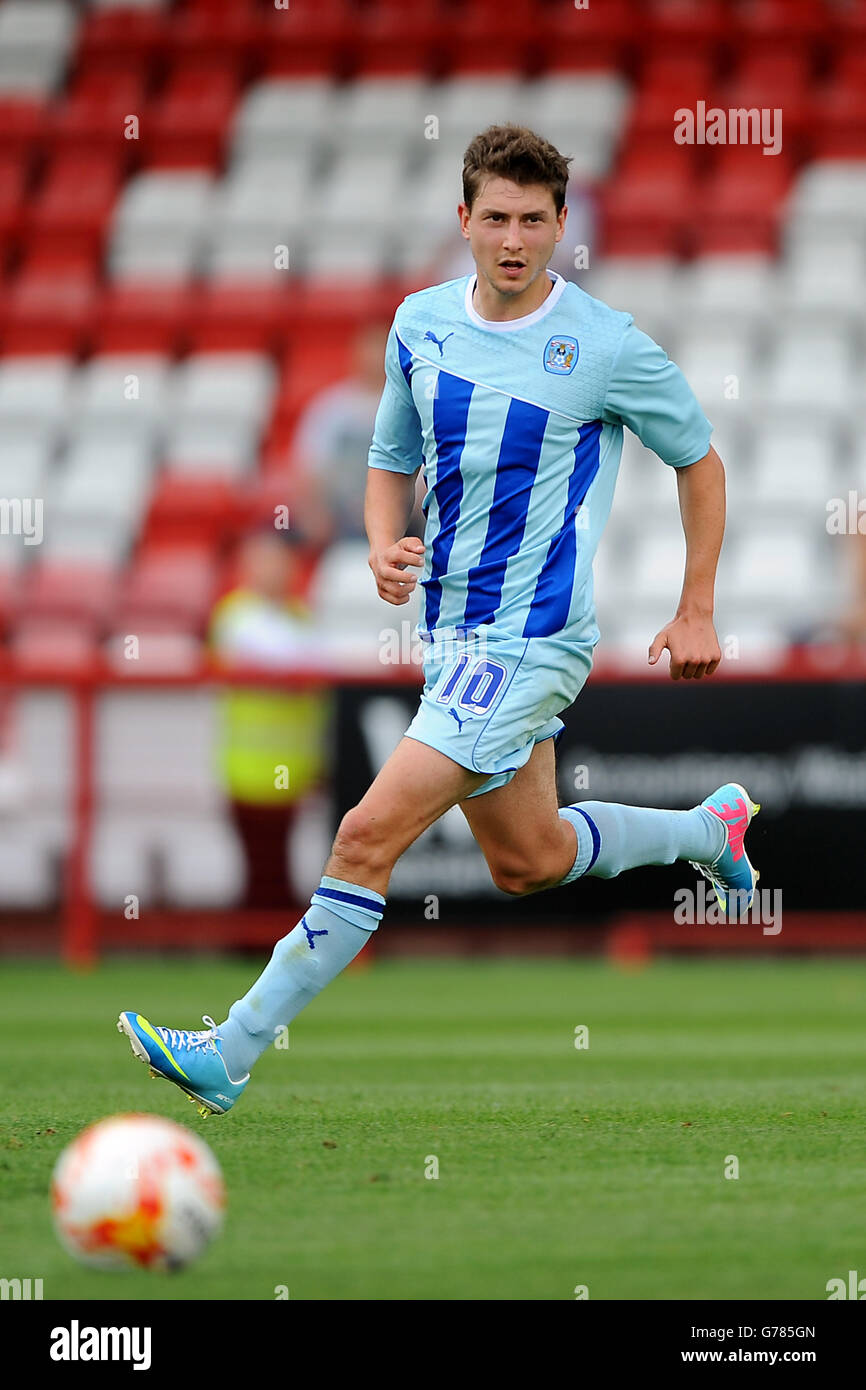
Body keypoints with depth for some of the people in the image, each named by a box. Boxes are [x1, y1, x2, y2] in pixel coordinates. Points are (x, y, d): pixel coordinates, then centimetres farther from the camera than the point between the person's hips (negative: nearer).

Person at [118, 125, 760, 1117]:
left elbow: (699, 461, 4)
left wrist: (696, 614, 4)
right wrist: (384, 548, -4)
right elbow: (392, 459, 17)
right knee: (527, 864, 21)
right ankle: (709, 829, 47)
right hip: (450, 631, 7)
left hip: (532, 637, -7)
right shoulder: (421, 324, 4)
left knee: (370, 835, -17)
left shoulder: (609, 347, -11)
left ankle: (231, 1053, -15)